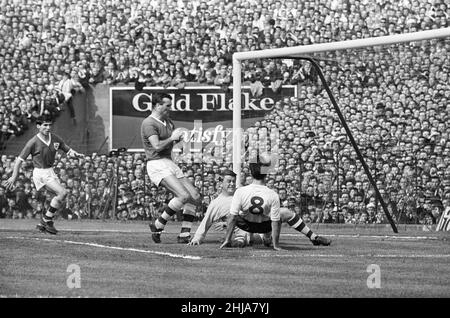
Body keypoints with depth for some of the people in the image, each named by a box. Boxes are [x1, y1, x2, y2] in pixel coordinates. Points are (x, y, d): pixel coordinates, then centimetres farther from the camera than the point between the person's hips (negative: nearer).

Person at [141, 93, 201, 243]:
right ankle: (157, 225, -10)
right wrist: (172, 138, -8)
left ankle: (184, 235, 5)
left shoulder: (168, 122, 18)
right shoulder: (149, 123, -10)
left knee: (195, 197, 2)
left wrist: (177, 137, 8)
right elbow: (157, 146, -22)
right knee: (183, 196, -23)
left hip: (169, 163, 10)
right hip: (157, 164, -10)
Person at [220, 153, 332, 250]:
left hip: (244, 225, 0)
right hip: (264, 226, 0)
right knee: (287, 213, 20)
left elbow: (232, 218, -23)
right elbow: (275, 222, -20)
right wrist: (276, 245, -11)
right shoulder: (273, 196, -28)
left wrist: (227, 240, -14)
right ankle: (314, 237, 28)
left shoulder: (240, 192, -29)